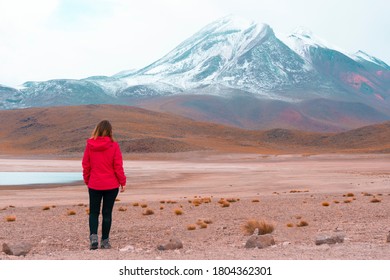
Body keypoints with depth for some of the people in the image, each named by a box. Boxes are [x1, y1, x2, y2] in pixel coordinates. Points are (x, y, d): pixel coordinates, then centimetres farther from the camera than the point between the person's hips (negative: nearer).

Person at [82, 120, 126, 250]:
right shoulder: (113, 145, -9)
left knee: (94, 212, 12)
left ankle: (93, 236, -7)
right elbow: (118, 166, -8)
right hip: (111, 185, -1)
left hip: (94, 185, 1)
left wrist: (87, 181, 15)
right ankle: (105, 241, 11)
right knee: (107, 213, 8)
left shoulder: (89, 145, -3)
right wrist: (123, 182, 3)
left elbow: (85, 165, 2)